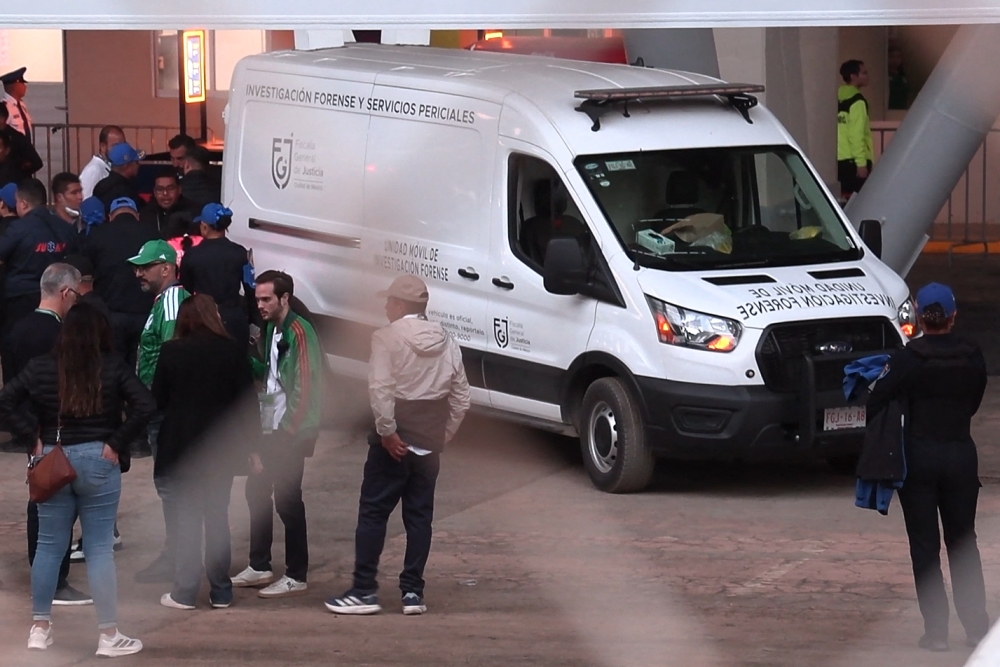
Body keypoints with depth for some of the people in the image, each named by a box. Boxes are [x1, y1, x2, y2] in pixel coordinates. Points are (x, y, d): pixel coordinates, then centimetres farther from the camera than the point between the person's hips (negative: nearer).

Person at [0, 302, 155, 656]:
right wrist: (117, 442, -8)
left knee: (48, 546, 11)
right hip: (98, 461, -2)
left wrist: (33, 437, 1)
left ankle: (39, 628, 15)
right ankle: (109, 636, 2)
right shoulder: (113, 367, -6)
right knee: (99, 548, 0)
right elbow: (145, 405, -14)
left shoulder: (40, 367, 2)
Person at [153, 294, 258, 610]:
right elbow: (247, 401, -3)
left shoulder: (172, 352, -8)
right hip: (223, 446, 1)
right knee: (218, 516, 9)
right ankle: (221, 591, 11)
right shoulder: (233, 351, -6)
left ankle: (185, 592, 2)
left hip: (184, 445, -1)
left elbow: (157, 399, -2)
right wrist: (249, 442, 4)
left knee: (188, 516, 4)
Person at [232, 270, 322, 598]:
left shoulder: (298, 332, -15)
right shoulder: (273, 329, 12)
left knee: (287, 498, -4)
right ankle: (259, 566, 25)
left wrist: (289, 430, -18)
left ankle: (296, 576, 3)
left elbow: (304, 386, -18)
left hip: (290, 433, -9)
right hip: (271, 429, 9)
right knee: (257, 490, 14)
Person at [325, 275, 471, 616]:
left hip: (395, 441, -5)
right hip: (430, 440, 6)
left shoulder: (388, 337, -9)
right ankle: (413, 592, 7)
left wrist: (387, 431, -15)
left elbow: (380, 388, -20)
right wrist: (443, 436, 14)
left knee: (373, 512, -1)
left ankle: (364, 591, -4)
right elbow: (461, 399, 10)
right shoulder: (447, 343, 10)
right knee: (419, 514, 9)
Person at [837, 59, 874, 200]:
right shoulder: (856, 101, -12)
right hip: (854, 160, -8)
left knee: (847, 197, 12)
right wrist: (861, 163, -18)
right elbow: (856, 135, -19)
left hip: (841, 159, 8)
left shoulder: (839, 100, 13)